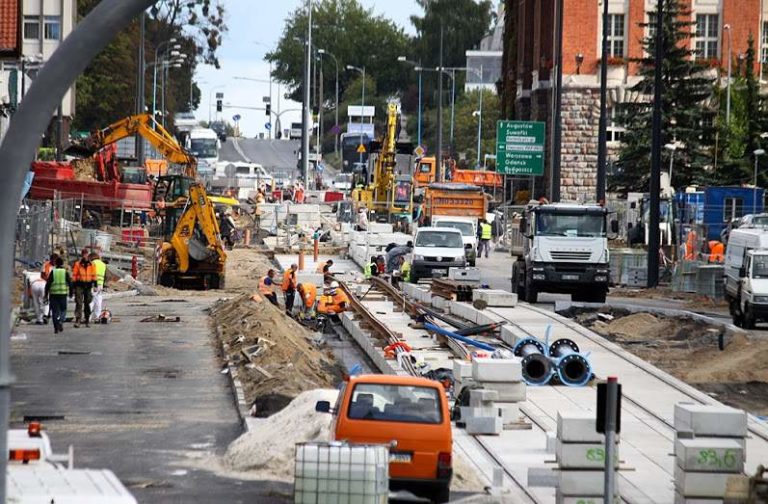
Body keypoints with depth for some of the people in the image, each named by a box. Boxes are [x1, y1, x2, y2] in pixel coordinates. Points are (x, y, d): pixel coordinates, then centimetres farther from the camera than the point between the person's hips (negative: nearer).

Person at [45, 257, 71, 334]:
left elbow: (48, 283, -2)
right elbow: (70, 283, 2)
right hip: (63, 293, 0)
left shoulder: (53, 272, -1)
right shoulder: (65, 272, 2)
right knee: (63, 309, 12)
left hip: (53, 293, 0)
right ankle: (61, 321, -14)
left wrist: (46, 294, 3)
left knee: (55, 310, 4)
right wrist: (71, 293, 13)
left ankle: (56, 327, -3)